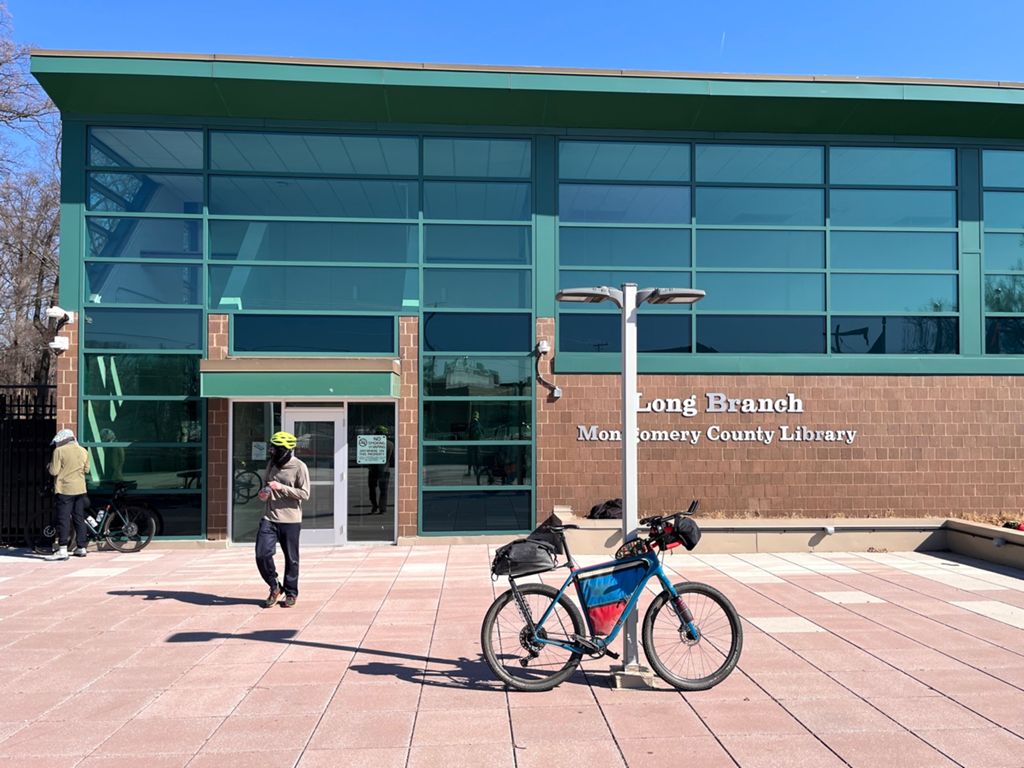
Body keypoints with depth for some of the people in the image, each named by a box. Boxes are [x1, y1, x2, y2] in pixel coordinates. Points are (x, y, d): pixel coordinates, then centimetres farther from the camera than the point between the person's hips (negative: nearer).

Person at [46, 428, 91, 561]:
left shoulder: (59, 451, -9)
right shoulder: (83, 451, 7)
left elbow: (54, 471, -11)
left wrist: (49, 466, 9)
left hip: (65, 490, -5)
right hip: (80, 489, 5)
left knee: (63, 519, -4)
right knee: (80, 519, 11)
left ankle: (63, 550, -9)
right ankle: (81, 548, 15)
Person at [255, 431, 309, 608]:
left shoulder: (299, 467, -9)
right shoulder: (272, 464, 9)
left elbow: (305, 494, -13)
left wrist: (281, 487, -20)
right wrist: (263, 492, 2)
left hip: (290, 520, -5)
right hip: (270, 518, 5)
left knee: (291, 559, 6)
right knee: (262, 555, -5)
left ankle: (291, 593, 24)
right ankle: (274, 587, 17)